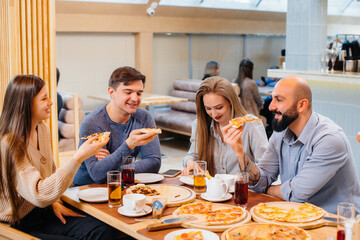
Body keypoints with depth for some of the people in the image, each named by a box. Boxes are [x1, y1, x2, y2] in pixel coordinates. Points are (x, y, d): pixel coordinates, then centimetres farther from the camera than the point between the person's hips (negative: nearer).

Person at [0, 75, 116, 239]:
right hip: (18, 225, -8)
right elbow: (39, 195, -30)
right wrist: (79, 157, -33)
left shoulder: (42, 129, 5)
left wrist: (55, 202, 3)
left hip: (44, 213, 8)